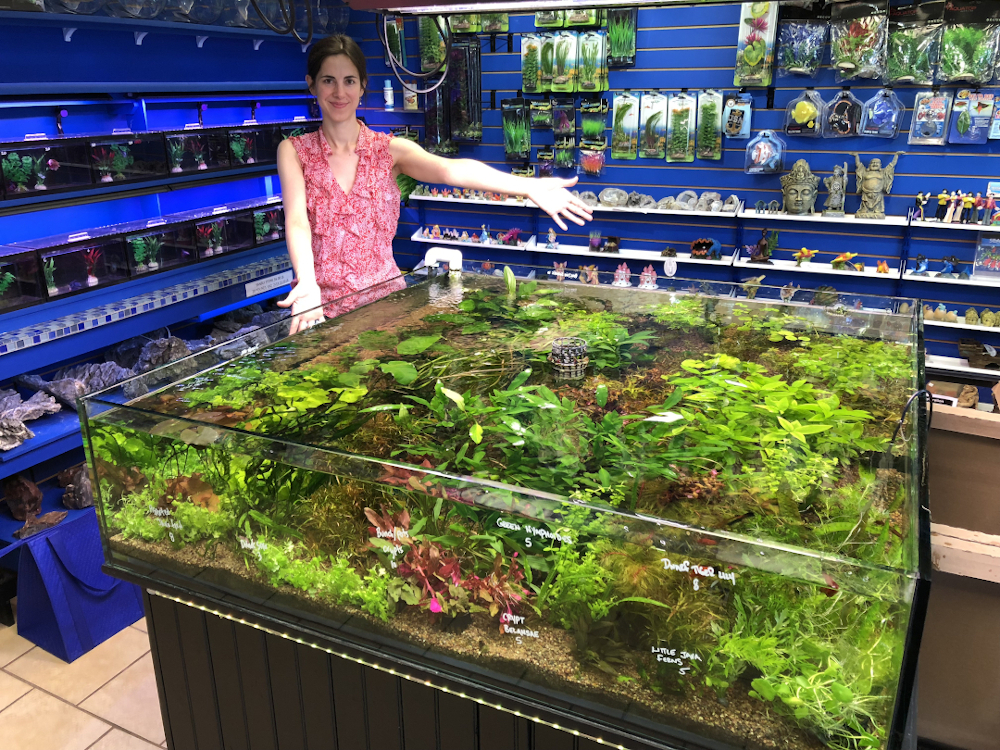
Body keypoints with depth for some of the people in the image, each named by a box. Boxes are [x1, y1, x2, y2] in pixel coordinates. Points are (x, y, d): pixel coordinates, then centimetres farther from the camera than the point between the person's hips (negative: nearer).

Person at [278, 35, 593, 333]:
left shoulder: (390, 150, 2)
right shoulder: (294, 151, 2)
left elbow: (451, 170, -16)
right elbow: (297, 220, -15)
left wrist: (529, 186, -33)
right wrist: (307, 284, -36)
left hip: (386, 296, 1)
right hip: (324, 307, -1)